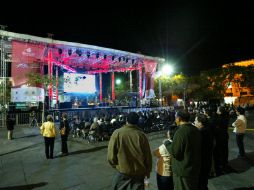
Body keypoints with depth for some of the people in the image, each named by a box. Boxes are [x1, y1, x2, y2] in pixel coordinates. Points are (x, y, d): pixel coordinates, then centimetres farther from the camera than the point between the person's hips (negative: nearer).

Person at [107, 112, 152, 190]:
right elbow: (148, 156, -3)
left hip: (122, 172, -1)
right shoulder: (142, 135, -12)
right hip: (139, 173, 1)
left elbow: (111, 156, -12)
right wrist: (148, 171, 14)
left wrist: (116, 166, 8)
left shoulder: (117, 133, -16)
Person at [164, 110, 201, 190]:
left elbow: (175, 153, -24)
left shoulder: (180, 132, -26)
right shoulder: (196, 130, 0)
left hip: (183, 171, -7)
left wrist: (167, 143, -7)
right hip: (195, 168, 8)